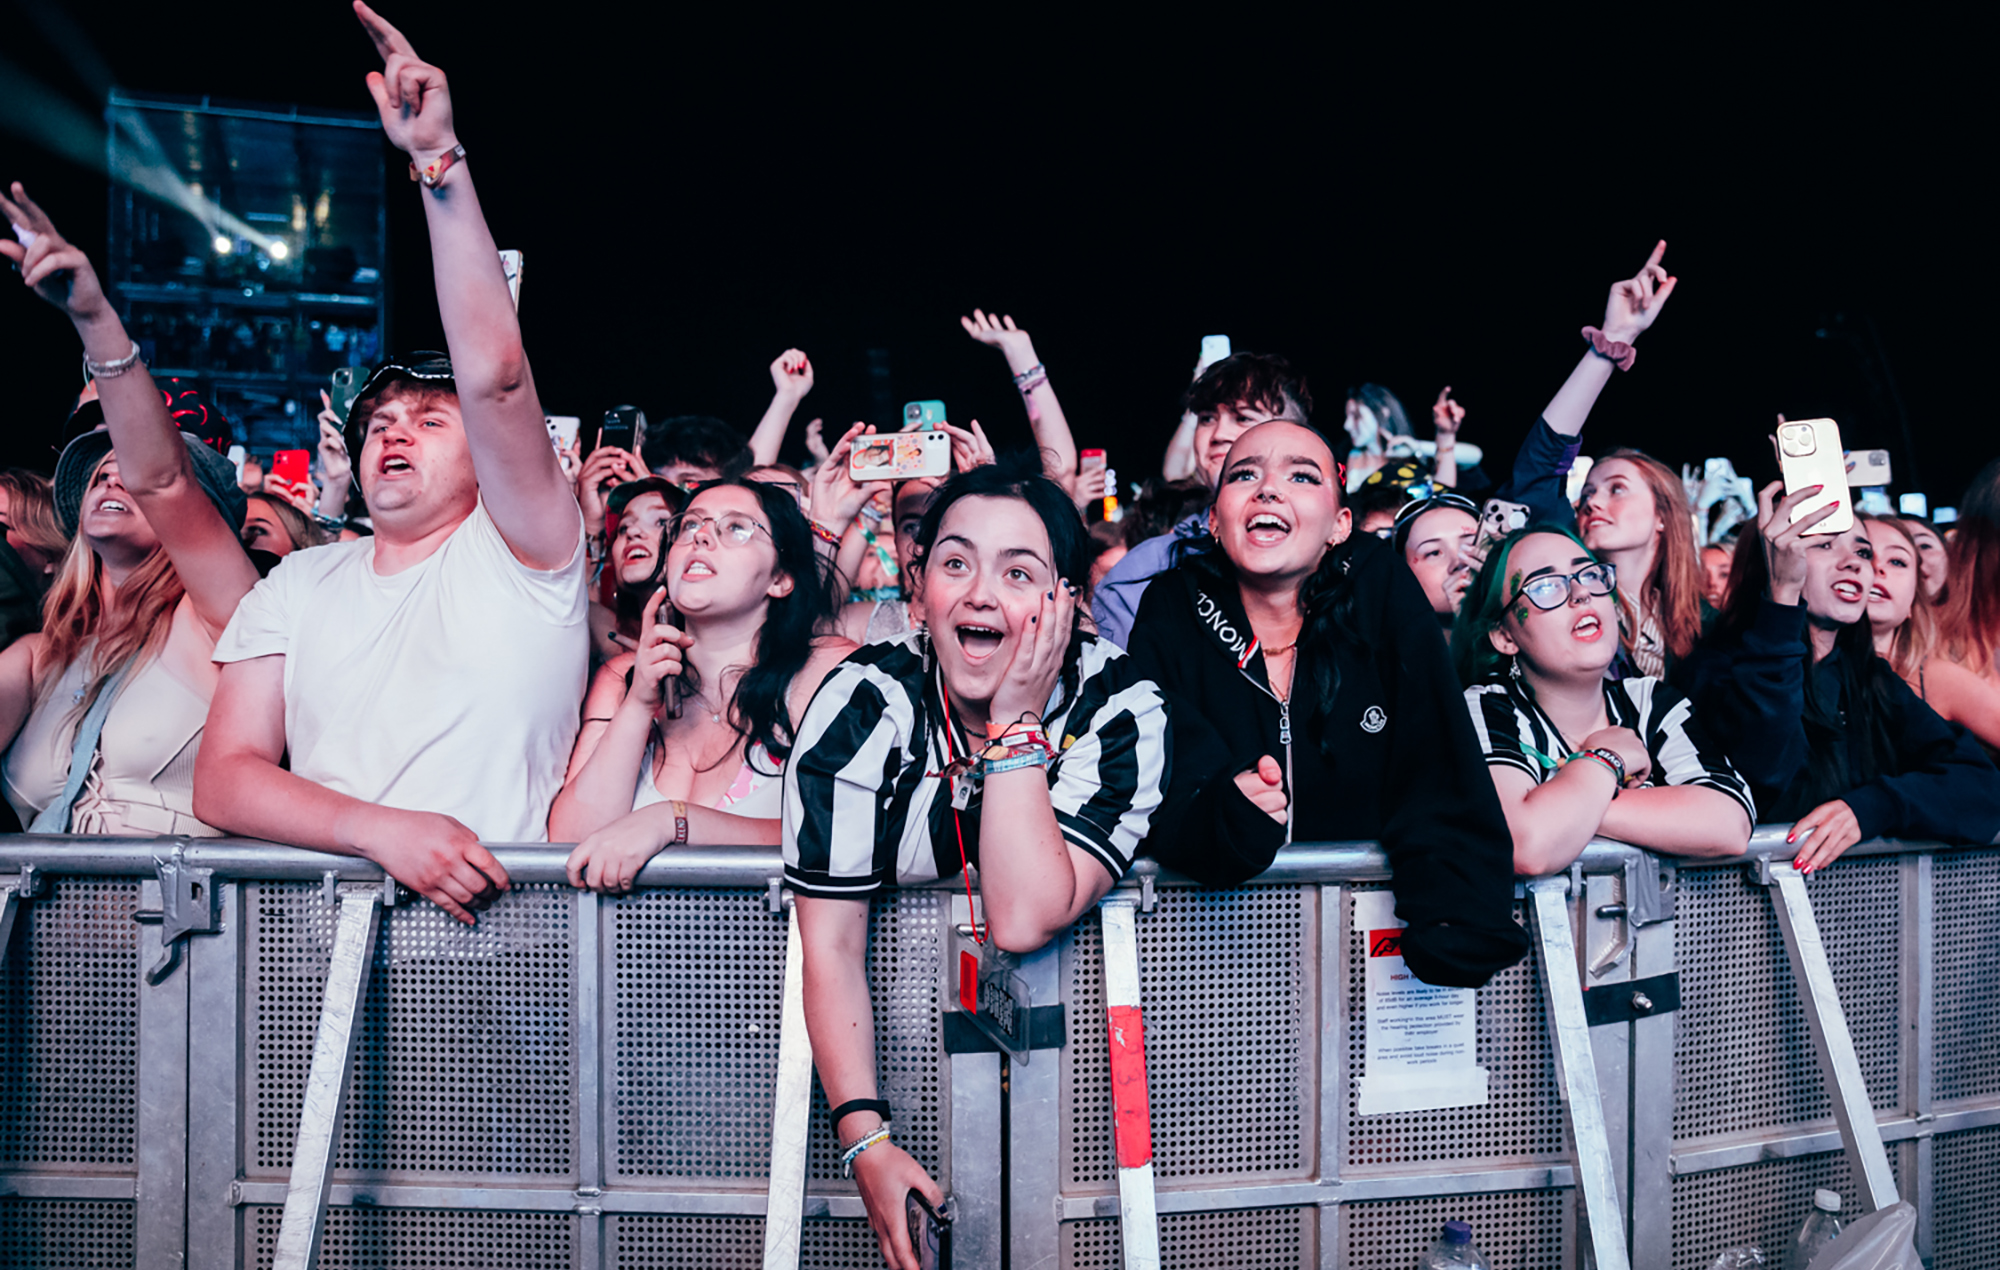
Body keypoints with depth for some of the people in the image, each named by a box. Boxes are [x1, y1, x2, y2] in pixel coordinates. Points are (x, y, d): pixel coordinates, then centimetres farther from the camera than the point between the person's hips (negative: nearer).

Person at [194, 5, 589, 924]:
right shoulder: (299, 587, 15)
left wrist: (440, 158, -13)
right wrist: (380, 829, -12)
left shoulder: (518, 554, 3)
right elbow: (222, 780, 6)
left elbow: (494, 376, -14)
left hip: (496, 928, -2)